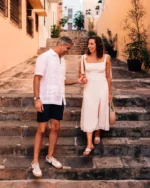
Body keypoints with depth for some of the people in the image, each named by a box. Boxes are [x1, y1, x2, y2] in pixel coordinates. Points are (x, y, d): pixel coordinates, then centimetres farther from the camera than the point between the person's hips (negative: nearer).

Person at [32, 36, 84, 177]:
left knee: (55, 128, 10)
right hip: (45, 99, -7)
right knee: (41, 130, -2)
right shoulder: (45, 57, -9)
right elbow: (37, 78, -14)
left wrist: (76, 81, 6)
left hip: (59, 99, 7)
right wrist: (37, 98, -20)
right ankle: (35, 162, 11)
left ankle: (50, 156, 26)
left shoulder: (62, 60, 13)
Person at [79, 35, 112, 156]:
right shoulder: (84, 57, -1)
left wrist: (110, 92, 6)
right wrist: (83, 78, -13)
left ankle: (97, 135, 38)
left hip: (102, 88, 0)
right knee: (88, 115, -4)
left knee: (100, 113, 11)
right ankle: (89, 144, 2)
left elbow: (108, 76, 3)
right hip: (89, 88, 0)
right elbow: (81, 72, 11)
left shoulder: (106, 58, -4)